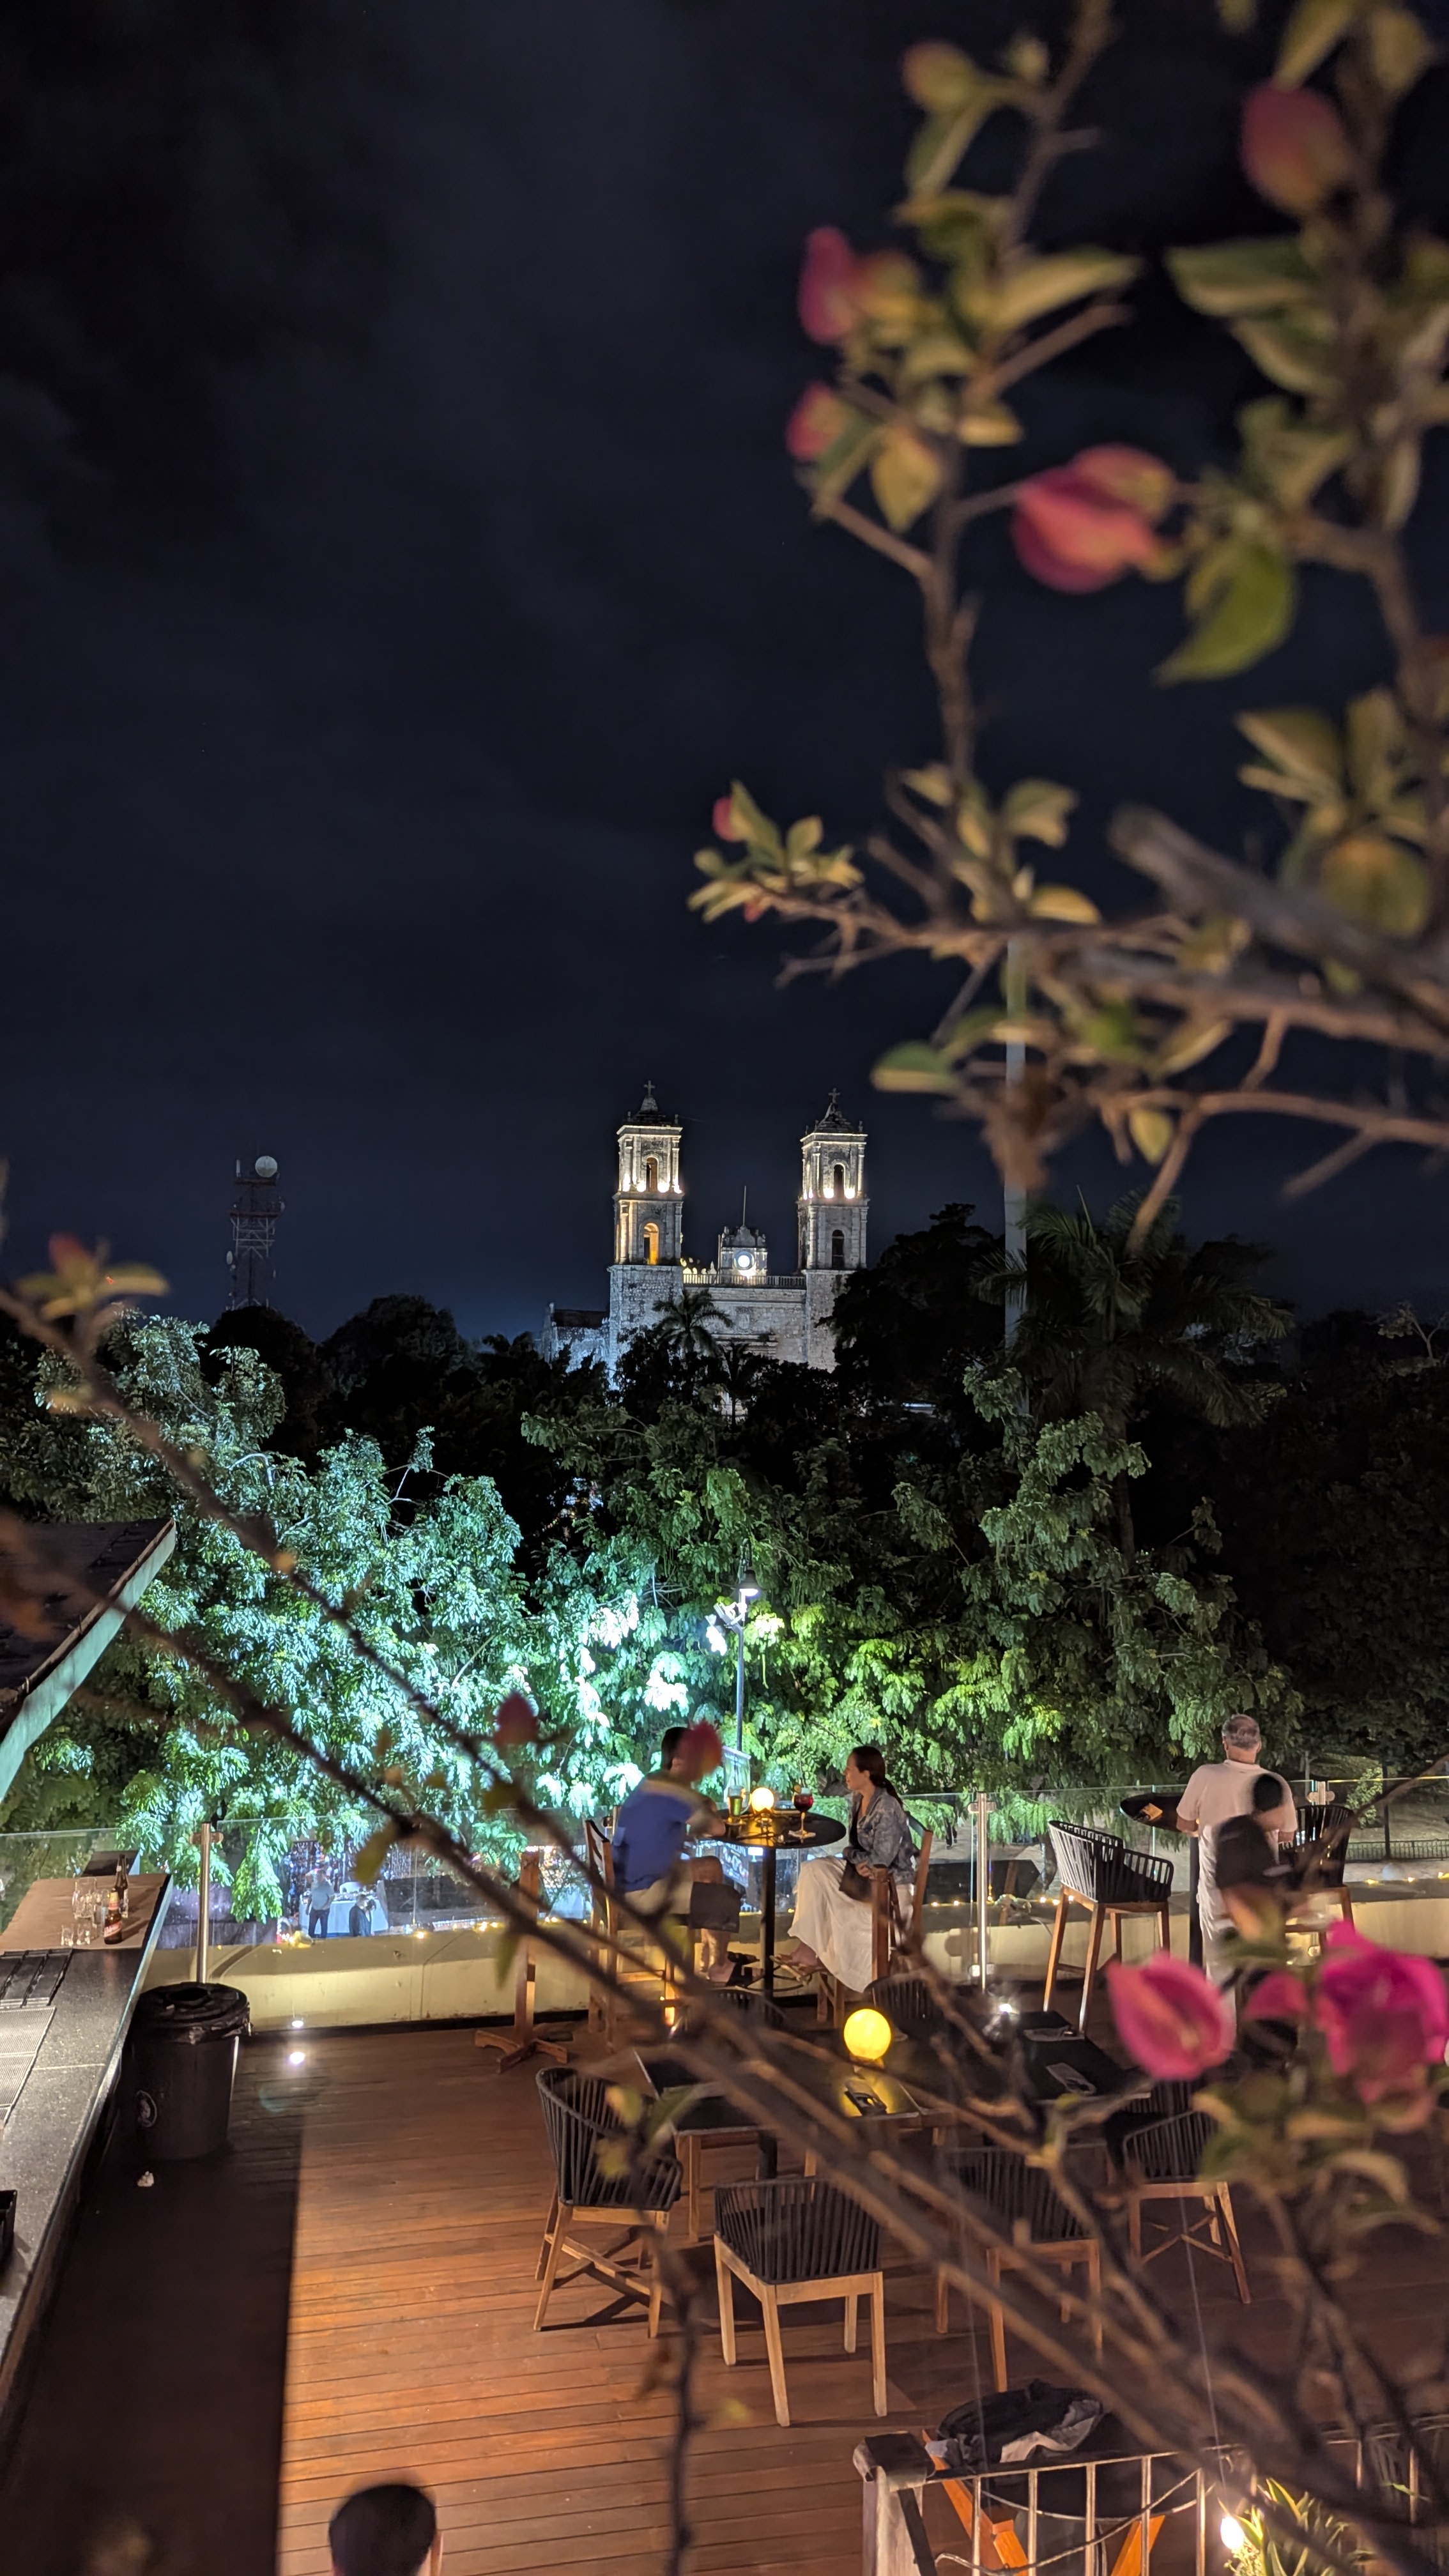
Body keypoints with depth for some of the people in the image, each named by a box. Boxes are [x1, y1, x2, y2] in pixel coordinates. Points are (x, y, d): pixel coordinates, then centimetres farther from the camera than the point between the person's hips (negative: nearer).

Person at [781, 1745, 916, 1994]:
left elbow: (880, 1860, -24)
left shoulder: (887, 1808, -23)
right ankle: (808, 1946, -9)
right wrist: (859, 1862, -13)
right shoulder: (858, 1800, 4)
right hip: (865, 1873, 9)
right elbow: (853, 1848, 8)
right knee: (812, 1871, -7)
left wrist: (856, 1859, -6)